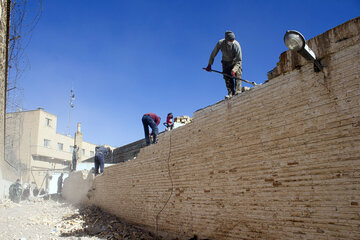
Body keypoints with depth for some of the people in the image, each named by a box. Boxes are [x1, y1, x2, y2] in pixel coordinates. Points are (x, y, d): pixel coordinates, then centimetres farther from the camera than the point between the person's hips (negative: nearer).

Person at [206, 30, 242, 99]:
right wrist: (209, 65, -7)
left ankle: (237, 91, -23)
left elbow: (239, 60, -26)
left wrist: (234, 70, -39)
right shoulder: (220, 43, -23)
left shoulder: (237, 45, -29)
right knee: (227, 78, -12)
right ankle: (230, 93, -13)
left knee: (237, 74, -19)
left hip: (235, 62, -1)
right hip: (226, 62, 2)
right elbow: (213, 54, -9)